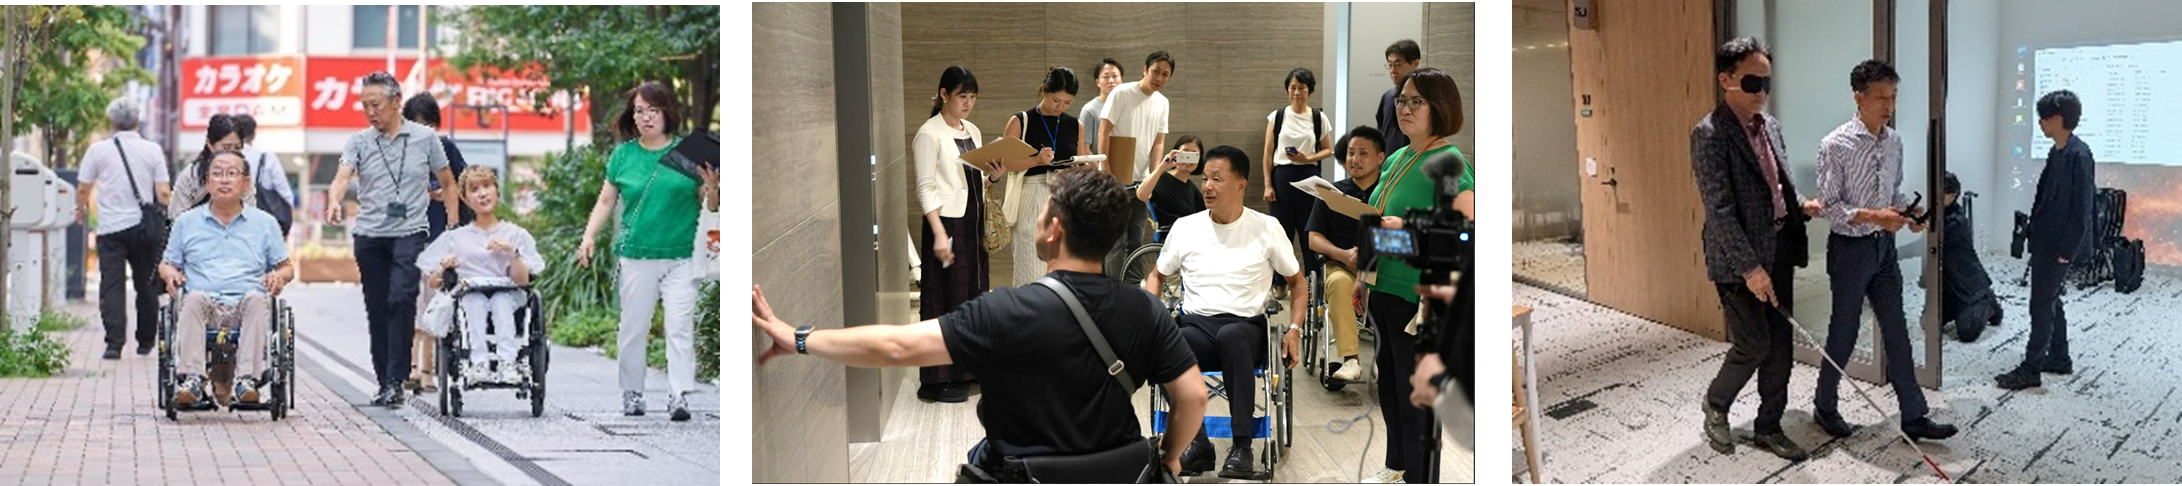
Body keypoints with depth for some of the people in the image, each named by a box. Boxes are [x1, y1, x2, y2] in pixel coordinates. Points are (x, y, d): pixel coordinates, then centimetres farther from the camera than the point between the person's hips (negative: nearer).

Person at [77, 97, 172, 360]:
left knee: (112, 286, -2)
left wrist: (80, 210, 30)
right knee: (146, 286, 12)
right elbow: (163, 194, -3)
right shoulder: (152, 150, 1)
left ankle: (114, 342, -15)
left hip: (111, 227, -1)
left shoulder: (98, 150, 0)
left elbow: (83, 189, 9)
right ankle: (146, 341, 20)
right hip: (144, 227, 1)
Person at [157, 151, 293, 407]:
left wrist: (279, 276, -4)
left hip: (245, 306, 0)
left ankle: (248, 378, -46)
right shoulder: (186, 222, 22)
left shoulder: (265, 223, 20)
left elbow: (287, 268, 21)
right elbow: (166, 264, 26)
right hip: (205, 303, 1)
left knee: (257, 299, -35)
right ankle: (191, 378, -47)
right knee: (194, 298, -34)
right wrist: (170, 273, 2)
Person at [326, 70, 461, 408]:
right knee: (377, 310, 7)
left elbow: (448, 183, 13)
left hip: (410, 232, -3)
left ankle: (396, 381, -18)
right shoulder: (358, 142, 7)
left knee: (401, 299, -19)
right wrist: (334, 202, -32)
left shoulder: (425, 138, 5)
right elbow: (343, 176, -10)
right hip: (369, 236, 3)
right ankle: (384, 382, 16)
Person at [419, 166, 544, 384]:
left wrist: (512, 254, -11)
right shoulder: (455, 238, 18)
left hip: (507, 296, 0)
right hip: (468, 299, 0)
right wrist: (443, 268, -8)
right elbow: (431, 283, 13)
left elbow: (523, 281, 4)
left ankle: (508, 363, -48)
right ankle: (478, 363, -47)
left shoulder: (516, 234, 15)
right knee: (475, 300, -34)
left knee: (502, 300, -34)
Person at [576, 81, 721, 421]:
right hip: (637, 256, 2)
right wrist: (589, 237, 4)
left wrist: (712, 188, -15)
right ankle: (632, 394, 19)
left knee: (680, 326, -9)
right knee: (633, 328, 7)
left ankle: (679, 397, -11)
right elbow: (606, 202, 15)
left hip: (682, 256, -2)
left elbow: (710, 206, 7)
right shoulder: (623, 155, 8)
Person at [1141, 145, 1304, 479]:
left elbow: (1296, 280, 16)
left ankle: (1242, 446, -34)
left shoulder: (1267, 228, 8)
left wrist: (1295, 329, 1)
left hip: (1246, 326, -2)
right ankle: (1197, 445, -26)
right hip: (1196, 323, 2)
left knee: (1231, 336, -41)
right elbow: (1156, 276, 24)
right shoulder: (1185, 227, 13)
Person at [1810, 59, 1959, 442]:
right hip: (1850, 248, -6)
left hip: (1884, 246, 6)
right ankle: (1825, 407, 24)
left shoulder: (1894, 142, 4)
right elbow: (1830, 206, -16)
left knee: (1897, 332, 8)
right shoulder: (1836, 146, -16)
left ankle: (1913, 416, 13)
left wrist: (1907, 214, -5)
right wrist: (1874, 217, -27)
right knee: (1844, 331, 6)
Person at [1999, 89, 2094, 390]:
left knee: (2042, 305, -5)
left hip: (2059, 245, -10)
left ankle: (2030, 370, -1)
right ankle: (2059, 359, 29)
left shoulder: (2078, 156, -20)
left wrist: (2066, 251, -18)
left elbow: (2082, 209, -20)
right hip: (2045, 241, 10)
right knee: (2050, 301, 18)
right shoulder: (2058, 152, 8)